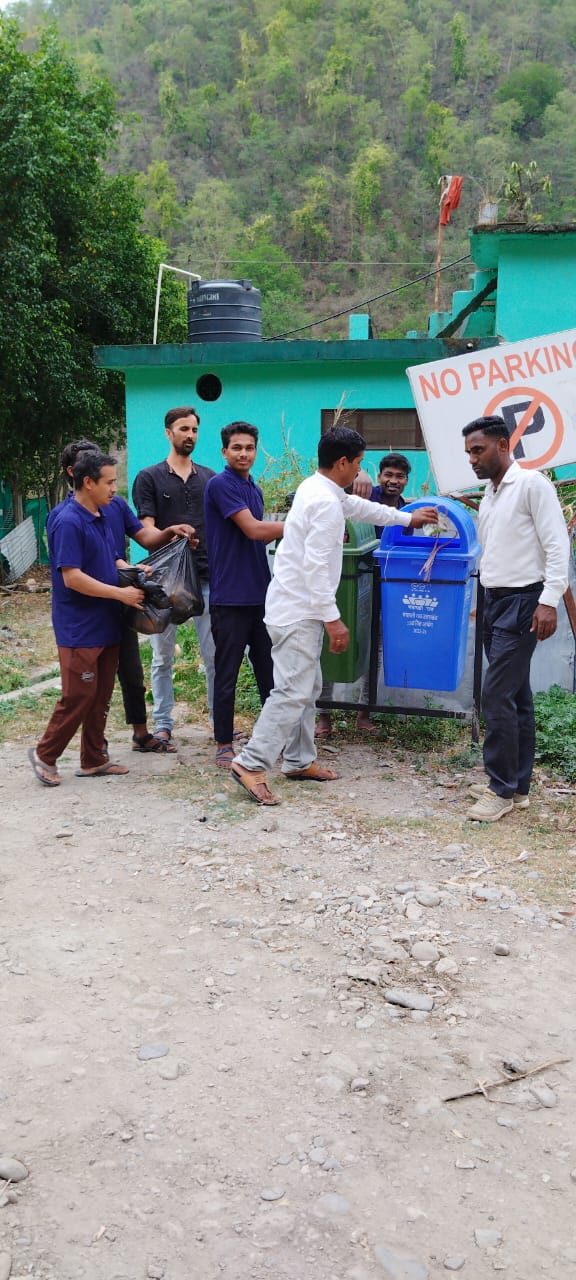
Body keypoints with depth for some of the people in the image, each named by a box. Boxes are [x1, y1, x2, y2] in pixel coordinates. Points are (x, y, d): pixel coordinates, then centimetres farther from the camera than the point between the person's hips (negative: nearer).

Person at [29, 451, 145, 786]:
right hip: (79, 630, -9)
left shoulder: (102, 519, 11)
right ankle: (45, 755, 14)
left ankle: (94, 759, 22)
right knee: (78, 696, -3)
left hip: (107, 626, 9)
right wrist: (121, 593, -19)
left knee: (101, 697, 12)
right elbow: (72, 577, -22)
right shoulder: (69, 522, -17)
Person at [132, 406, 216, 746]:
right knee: (163, 657, 6)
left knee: (215, 654, 2)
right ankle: (163, 725, 15)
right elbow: (147, 529, -4)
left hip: (207, 576, 2)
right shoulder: (149, 478, 4)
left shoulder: (209, 477, 13)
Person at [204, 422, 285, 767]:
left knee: (270, 669, 13)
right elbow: (252, 529, -17)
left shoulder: (255, 490, 16)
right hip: (230, 596, -8)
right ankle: (224, 746, 11)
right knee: (227, 675, 1)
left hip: (260, 593, 8)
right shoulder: (220, 485, -10)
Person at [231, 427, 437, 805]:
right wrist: (333, 620, -21)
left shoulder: (317, 488, 13)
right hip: (298, 613, -11)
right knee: (293, 692, -11)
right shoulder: (326, 504, -18)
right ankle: (250, 764, -9)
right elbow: (316, 567, -24)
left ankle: (300, 762, 24)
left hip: (298, 609, 11)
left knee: (307, 689, 16)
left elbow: (358, 506, 31)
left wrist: (406, 518, 42)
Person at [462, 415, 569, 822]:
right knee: (516, 696, 11)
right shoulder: (490, 493, 14)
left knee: (497, 695, -11)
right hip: (495, 601, 8)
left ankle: (503, 790, -1)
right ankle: (518, 786, 17)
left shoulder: (532, 484, -10)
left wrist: (549, 601, -21)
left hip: (522, 602, -8)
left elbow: (557, 546, -15)